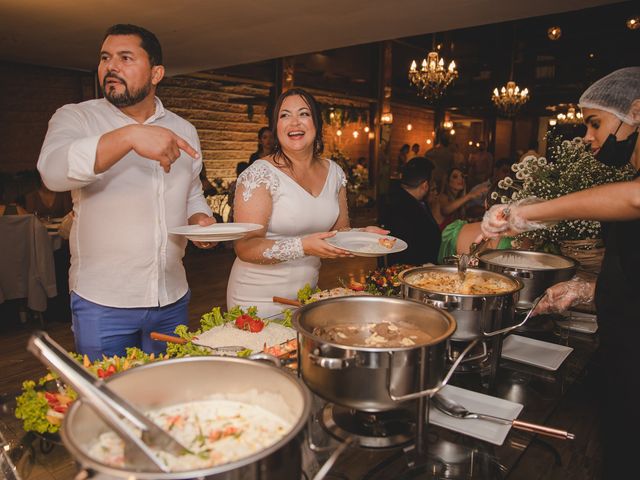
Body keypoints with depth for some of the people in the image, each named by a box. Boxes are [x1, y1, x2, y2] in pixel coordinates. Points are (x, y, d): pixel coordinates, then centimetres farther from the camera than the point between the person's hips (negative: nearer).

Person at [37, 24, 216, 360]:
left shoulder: (184, 130, 7)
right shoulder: (75, 117, -4)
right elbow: (54, 172, -24)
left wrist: (200, 219, -4)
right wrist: (128, 137, -37)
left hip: (172, 298, 4)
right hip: (101, 302, -3)